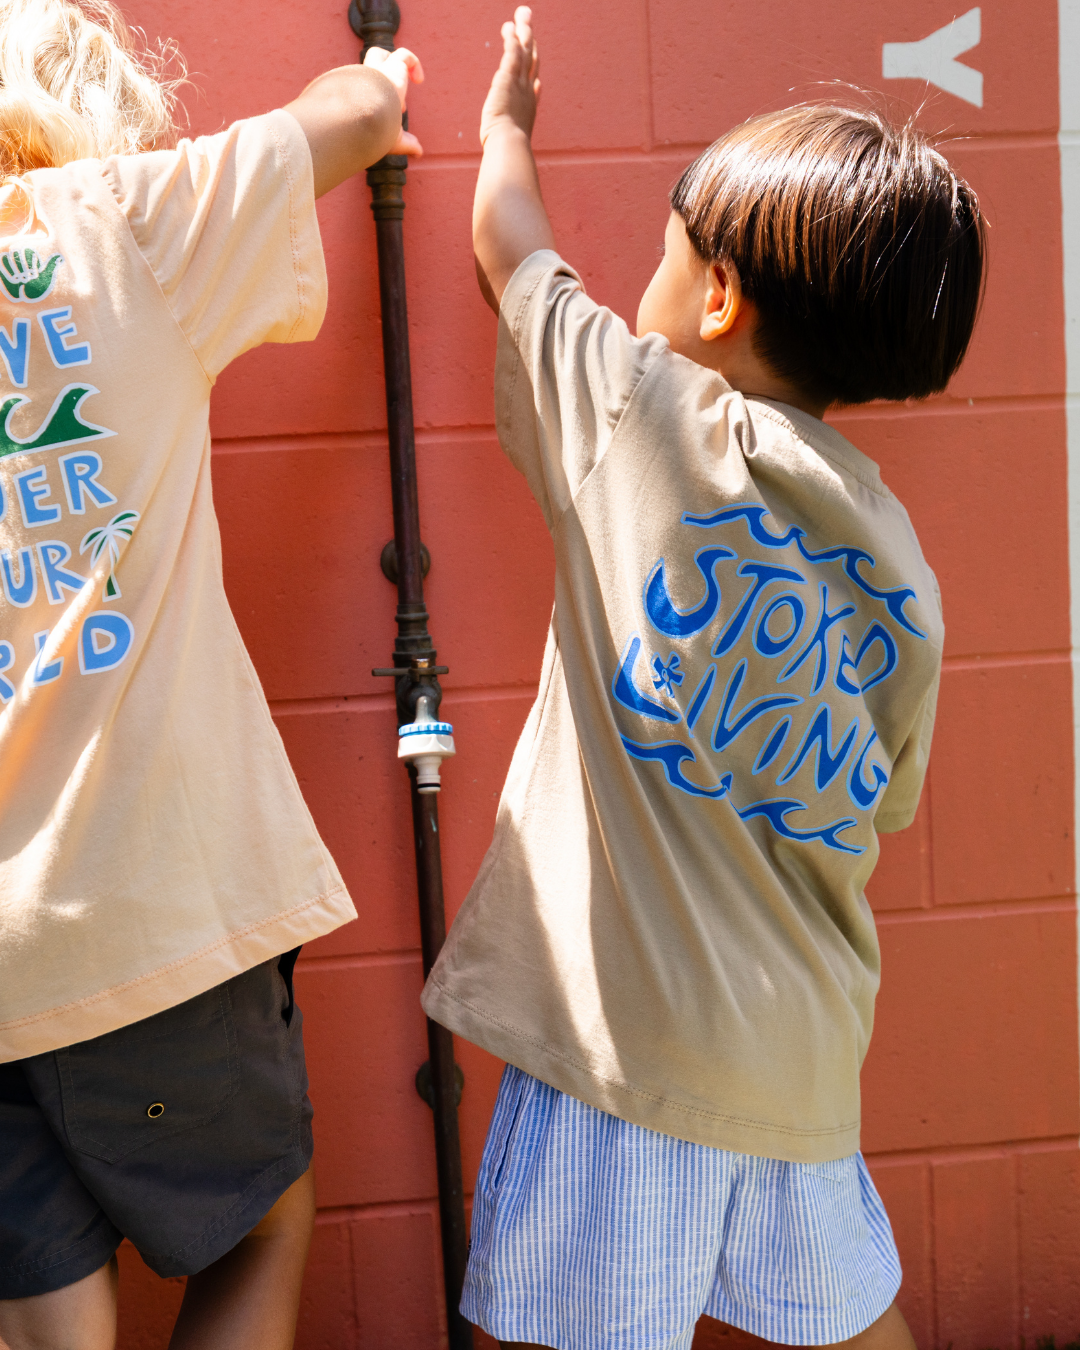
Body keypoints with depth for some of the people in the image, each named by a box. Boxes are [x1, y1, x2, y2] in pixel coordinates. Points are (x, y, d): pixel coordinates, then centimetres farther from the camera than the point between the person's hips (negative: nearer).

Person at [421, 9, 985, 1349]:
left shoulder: (654, 421, -9)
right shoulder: (899, 559, 5)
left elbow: (508, 242, 7)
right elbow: (879, 805, 12)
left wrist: (504, 121, 27)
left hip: (632, 1033, -6)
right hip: (803, 1049, 6)